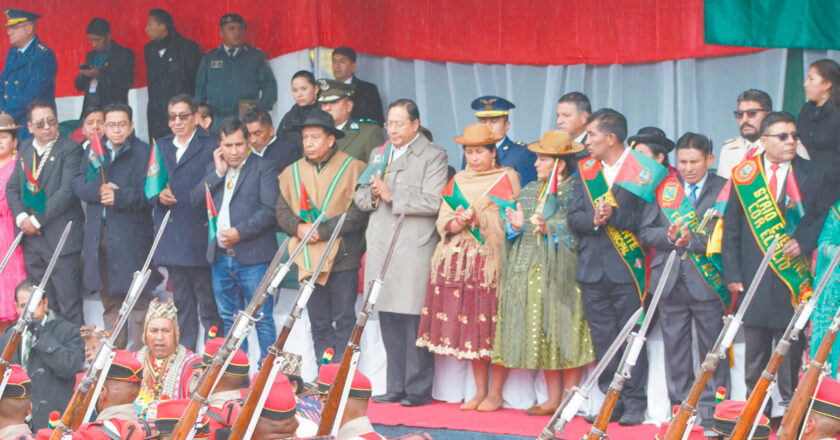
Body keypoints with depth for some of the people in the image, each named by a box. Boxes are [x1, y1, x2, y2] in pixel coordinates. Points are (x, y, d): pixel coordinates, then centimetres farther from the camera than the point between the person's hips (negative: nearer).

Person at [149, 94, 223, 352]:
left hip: (201, 237, -6)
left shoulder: (211, 146, -2)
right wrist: (158, 197, -3)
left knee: (209, 305, -3)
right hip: (171, 239, 6)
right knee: (181, 304, 12)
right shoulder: (161, 147, 17)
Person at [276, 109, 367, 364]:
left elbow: (359, 212, -13)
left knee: (344, 321, -2)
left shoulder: (353, 168, -4)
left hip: (342, 257, -5)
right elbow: (282, 211, 10)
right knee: (319, 324, 11)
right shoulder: (292, 172, 13)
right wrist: (298, 227, -11)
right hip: (308, 261, 5)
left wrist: (323, 231, -18)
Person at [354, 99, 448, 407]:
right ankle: (396, 386, 15)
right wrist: (372, 194, -3)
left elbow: (432, 202, -13)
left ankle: (419, 389, -1)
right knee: (388, 321, 8)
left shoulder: (433, 156, -1)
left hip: (414, 251, -6)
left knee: (414, 321, -7)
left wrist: (392, 195, -14)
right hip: (381, 248, 6)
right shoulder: (378, 155, 20)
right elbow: (360, 198, 19)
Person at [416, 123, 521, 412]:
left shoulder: (507, 179, 4)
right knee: (469, 329, 3)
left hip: (493, 261, -4)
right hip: (460, 263, 4)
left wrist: (477, 217, -10)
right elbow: (443, 222, 10)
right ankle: (480, 391, 13)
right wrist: (459, 223, -10)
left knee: (493, 328, -6)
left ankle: (495, 393, 2)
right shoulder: (458, 181, 15)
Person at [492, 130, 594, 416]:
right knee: (542, 335, 6)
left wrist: (550, 229, -23)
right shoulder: (530, 191, 17)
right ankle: (553, 398, 12)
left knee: (565, 334, -5)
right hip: (532, 272, 7)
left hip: (563, 273, -6)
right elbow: (513, 234, 16)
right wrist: (517, 226, -5)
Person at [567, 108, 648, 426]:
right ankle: (612, 401, 15)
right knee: (602, 340, 7)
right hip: (593, 268, 5)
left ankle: (634, 404, 6)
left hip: (626, 268, -5)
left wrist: (614, 215, -19)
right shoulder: (585, 170, 13)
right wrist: (593, 220, -12)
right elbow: (573, 218, 8)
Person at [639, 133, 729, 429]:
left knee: (712, 351, 1)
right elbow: (645, 232, 7)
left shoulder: (724, 190, 1)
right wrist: (670, 236, -12)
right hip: (670, 282, 3)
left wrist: (693, 241, -21)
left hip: (708, 282, -3)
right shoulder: (663, 189, 11)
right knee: (675, 349, 8)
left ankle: (711, 413, 8)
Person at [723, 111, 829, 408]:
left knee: (791, 348, 0)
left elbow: (824, 217, 5)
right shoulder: (743, 175, 6)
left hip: (794, 280, -1)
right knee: (755, 350, 7)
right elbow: (731, 228, 7)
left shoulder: (811, 175, 4)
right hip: (754, 280, 1)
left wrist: (803, 241, -14)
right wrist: (732, 273, 0)